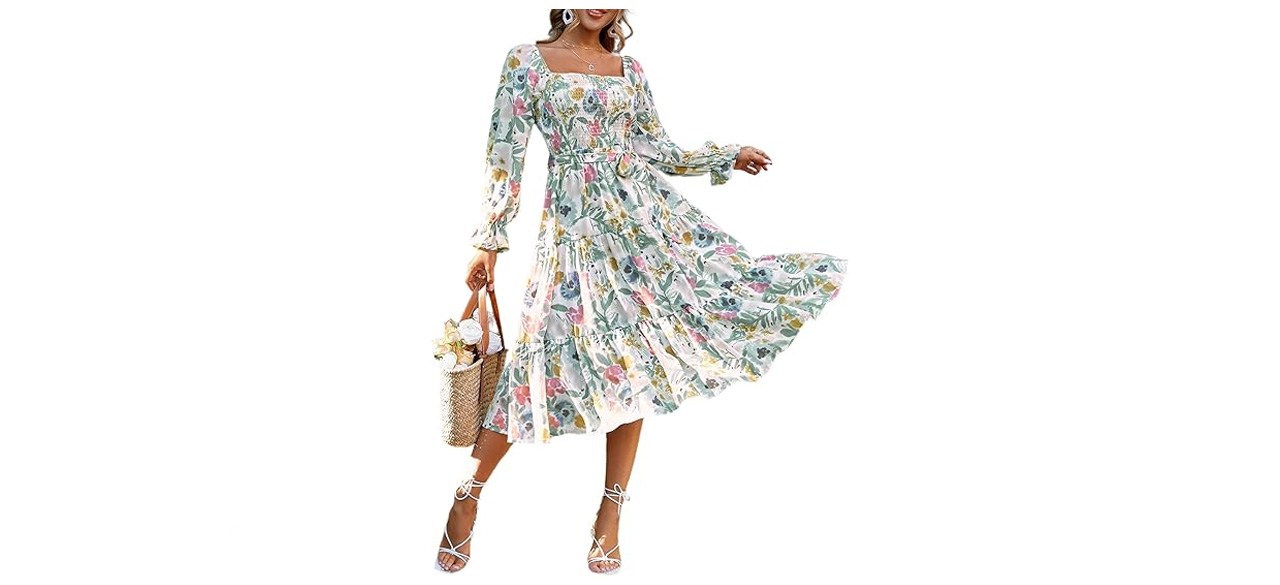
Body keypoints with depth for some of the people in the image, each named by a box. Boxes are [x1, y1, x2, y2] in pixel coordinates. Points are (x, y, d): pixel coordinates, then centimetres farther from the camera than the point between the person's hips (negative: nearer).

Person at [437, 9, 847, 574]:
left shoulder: (629, 70, 12)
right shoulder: (526, 60, 1)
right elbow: (505, 158, -1)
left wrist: (728, 156, 18)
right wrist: (488, 242, -5)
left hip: (645, 211, 4)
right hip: (576, 224, -3)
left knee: (629, 357, -2)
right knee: (553, 351, -8)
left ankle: (611, 512, 7)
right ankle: (469, 493, 7)